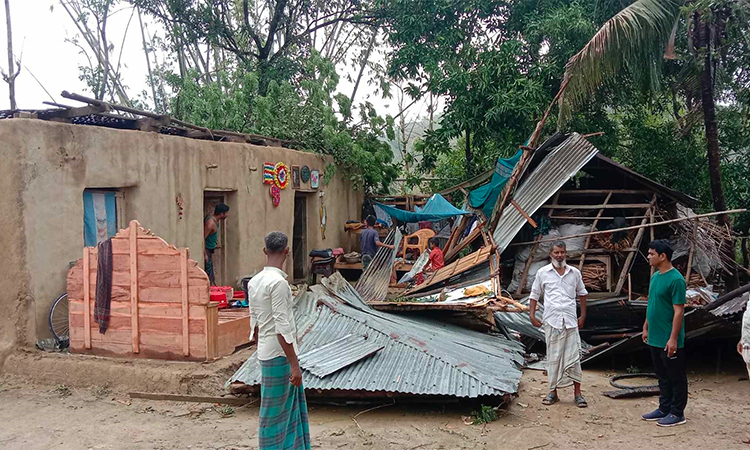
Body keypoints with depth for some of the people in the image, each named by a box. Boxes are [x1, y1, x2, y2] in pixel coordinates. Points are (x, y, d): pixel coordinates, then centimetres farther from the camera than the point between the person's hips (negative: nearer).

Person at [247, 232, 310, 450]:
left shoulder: (254, 282, 8)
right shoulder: (278, 282, -18)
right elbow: (282, 328, -21)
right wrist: (294, 364, -18)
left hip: (266, 352, 8)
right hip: (280, 355, -8)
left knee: (291, 407, 17)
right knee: (275, 413, 1)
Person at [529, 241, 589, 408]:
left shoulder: (575, 273, 8)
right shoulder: (543, 273, 3)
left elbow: (582, 293, 20)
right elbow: (534, 295, 9)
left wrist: (583, 316, 16)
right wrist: (532, 315, 1)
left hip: (570, 320, 1)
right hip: (551, 320, -1)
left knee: (574, 356, 0)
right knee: (553, 357, 4)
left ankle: (577, 394, 8)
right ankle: (553, 392, 14)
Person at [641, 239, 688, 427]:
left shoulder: (676, 279, -18)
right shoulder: (655, 276, 10)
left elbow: (679, 311, -19)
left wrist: (673, 338, -21)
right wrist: (646, 327, 18)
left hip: (669, 341, -9)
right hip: (655, 338, 9)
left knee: (675, 377, 5)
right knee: (662, 376, 18)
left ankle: (677, 413, 15)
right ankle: (664, 408, 28)